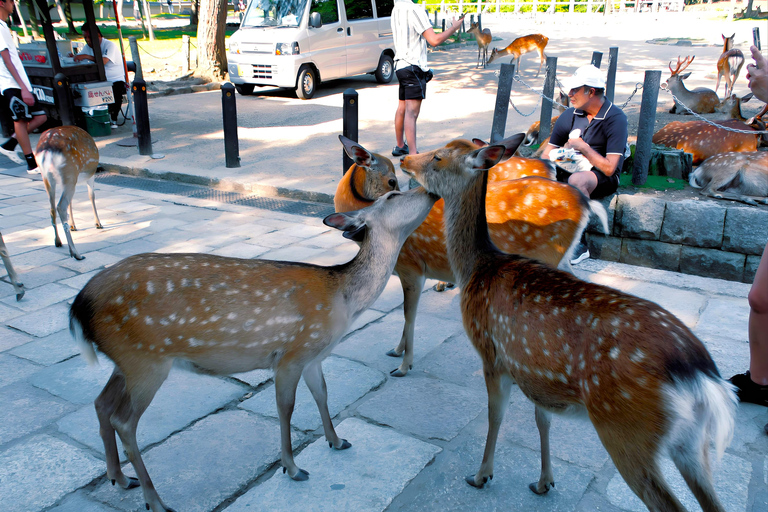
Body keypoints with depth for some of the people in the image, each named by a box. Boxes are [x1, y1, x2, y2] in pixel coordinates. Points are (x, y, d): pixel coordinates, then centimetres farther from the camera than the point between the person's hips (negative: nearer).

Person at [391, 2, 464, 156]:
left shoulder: (396, 9, 12)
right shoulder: (415, 10, -15)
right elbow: (434, 40, -17)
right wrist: (453, 27, -3)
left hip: (401, 66, 9)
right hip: (413, 68, -9)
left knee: (402, 109, 20)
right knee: (411, 113, -15)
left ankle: (400, 146, 33)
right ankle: (413, 156, -20)